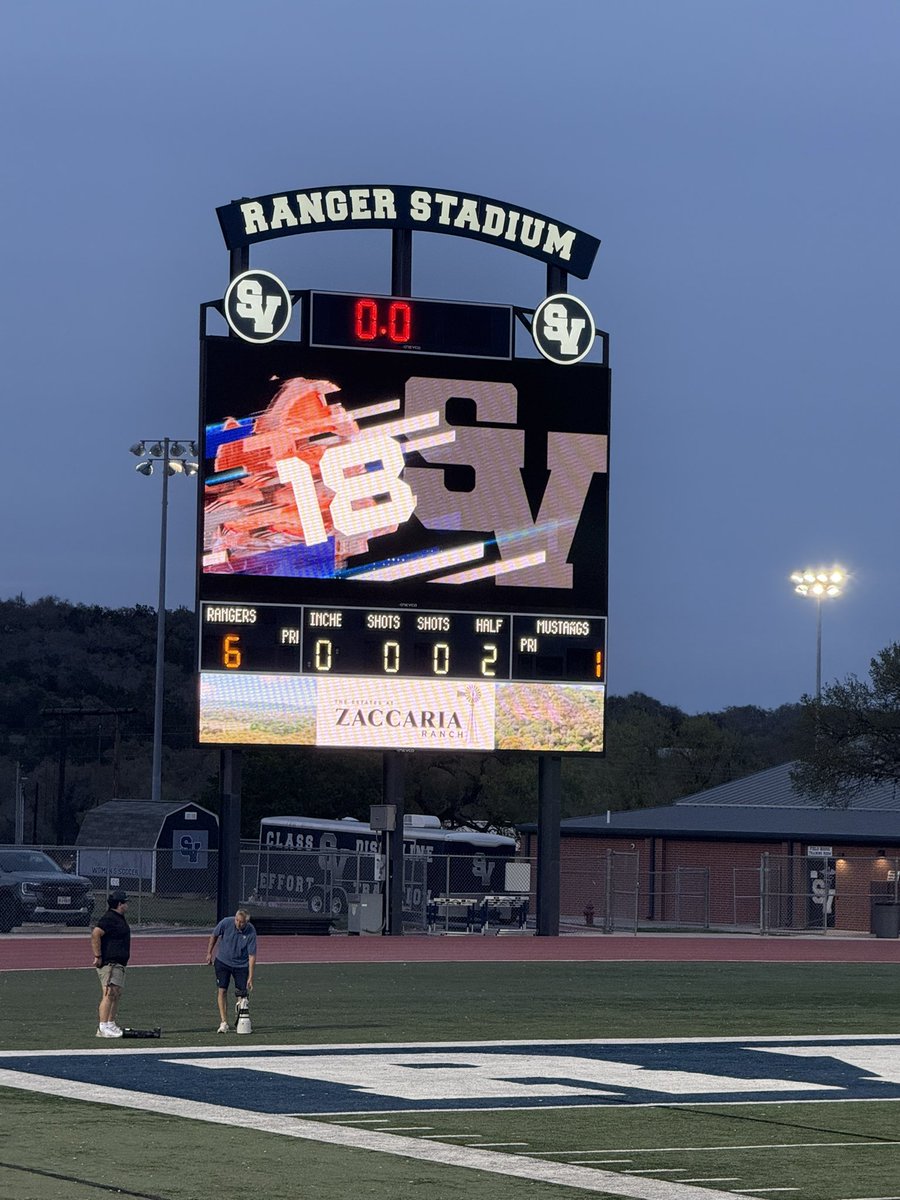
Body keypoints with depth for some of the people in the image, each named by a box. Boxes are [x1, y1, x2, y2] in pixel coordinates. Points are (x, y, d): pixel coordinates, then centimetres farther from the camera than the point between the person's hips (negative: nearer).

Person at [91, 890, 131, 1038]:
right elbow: (95, 934, -25)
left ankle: (111, 1025, 20)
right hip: (109, 963, -11)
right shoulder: (109, 918, -14)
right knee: (109, 994, -14)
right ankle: (103, 1028, -17)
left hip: (119, 963, 11)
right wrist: (98, 956, -24)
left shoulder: (119, 918, 18)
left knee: (117, 995, 14)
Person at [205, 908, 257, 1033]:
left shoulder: (251, 932, -21)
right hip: (223, 961, 0)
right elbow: (214, 936, 1)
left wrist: (250, 977, -21)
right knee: (222, 990, -9)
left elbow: (252, 956, -18)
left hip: (241, 965, 0)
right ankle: (224, 1022, -8)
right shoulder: (226, 922, -19)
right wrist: (209, 953, 5)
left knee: (241, 994, 1)